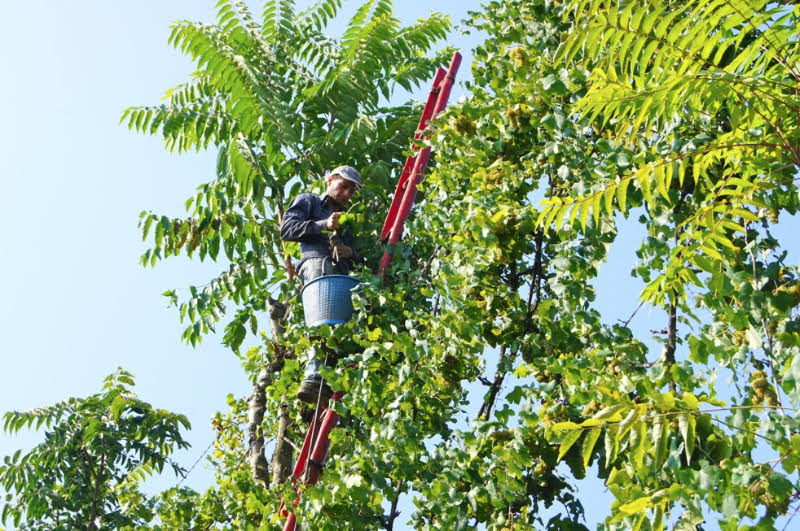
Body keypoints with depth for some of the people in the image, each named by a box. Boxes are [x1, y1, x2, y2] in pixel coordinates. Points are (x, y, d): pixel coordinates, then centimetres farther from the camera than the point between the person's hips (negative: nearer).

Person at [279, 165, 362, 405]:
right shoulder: (308, 202, 23)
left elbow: (359, 258, 31)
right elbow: (287, 228, 5)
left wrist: (350, 252, 6)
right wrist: (323, 225, -6)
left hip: (341, 270, 6)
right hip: (317, 262, -6)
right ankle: (315, 379, -39)